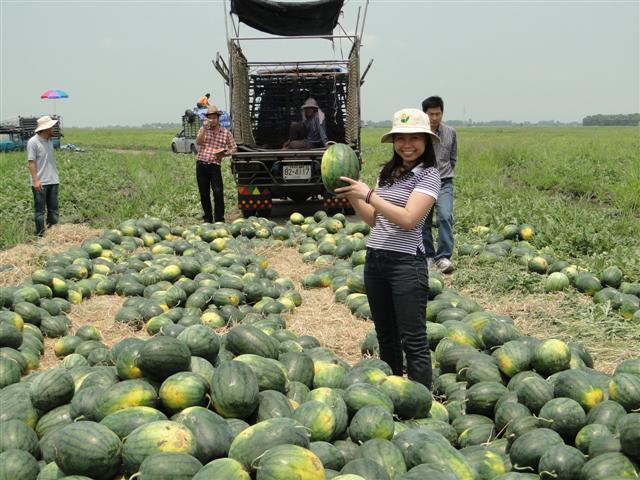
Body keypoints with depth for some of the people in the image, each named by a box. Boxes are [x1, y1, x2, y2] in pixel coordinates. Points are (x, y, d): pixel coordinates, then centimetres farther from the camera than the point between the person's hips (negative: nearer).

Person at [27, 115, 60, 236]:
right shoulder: (33, 142, -11)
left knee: (53, 209, 10)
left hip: (53, 181, 7)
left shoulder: (49, 141, 12)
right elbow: (31, 162, -13)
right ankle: (40, 235, 4)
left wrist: (56, 176, 15)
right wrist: (35, 180, -19)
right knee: (39, 210, 0)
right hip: (40, 183, -7)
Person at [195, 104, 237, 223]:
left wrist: (224, 154, -7)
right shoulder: (203, 129, 9)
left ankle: (219, 218, -2)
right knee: (204, 193, 6)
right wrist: (205, 128, -14)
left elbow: (234, 148, 11)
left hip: (215, 165, -2)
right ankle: (207, 218, 17)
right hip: (201, 164, 2)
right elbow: (198, 142, -8)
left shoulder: (226, 133, 6)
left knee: (218, 192, -12)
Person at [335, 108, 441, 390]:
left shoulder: (428, 175, -7)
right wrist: (352, 195, 2)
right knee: (386, 337, 17)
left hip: (406, 262, -7)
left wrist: (368, 194, -18)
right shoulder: (387, 172, 12)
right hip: (374, 260, 7)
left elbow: (408, 219, -19)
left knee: (413, 340, -3)